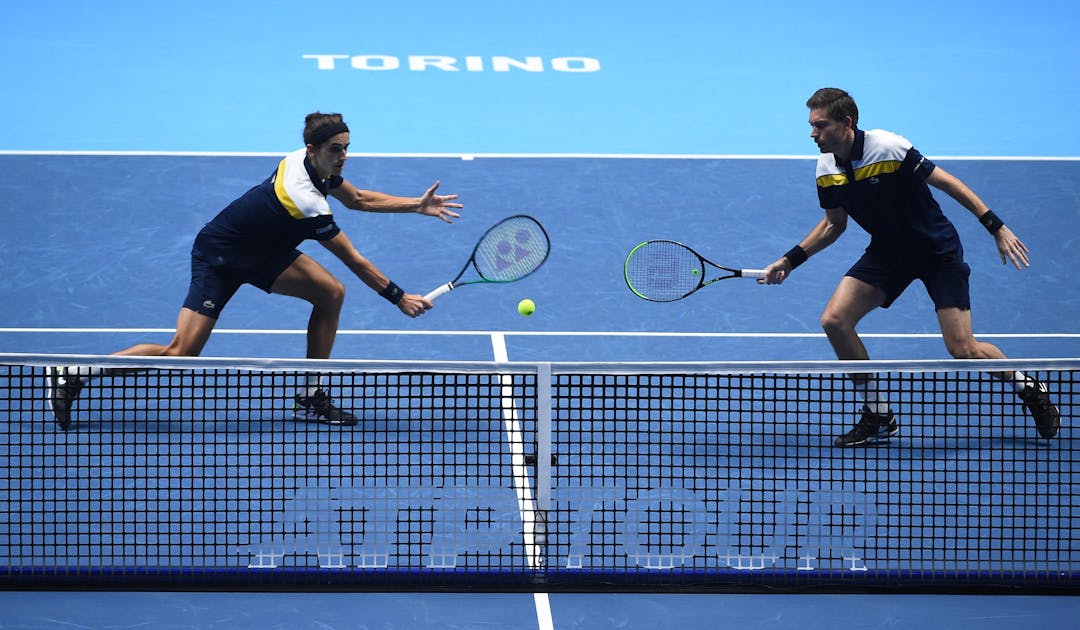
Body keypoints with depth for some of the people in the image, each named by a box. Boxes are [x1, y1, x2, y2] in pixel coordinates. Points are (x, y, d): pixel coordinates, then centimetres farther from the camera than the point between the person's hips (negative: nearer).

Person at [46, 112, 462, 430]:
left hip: (260, 250, 10)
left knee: (330, 293, -1)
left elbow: (358, 199, 15)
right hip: (219, 259, -10)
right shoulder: (307, 203, -31)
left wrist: (417, 205, 10)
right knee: (181, 354, -16)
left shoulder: (309, 162, -5)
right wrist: (399, 298, -15)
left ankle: (311, 399, 7)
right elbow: (355, 262, -24)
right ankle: (73, 375, -6)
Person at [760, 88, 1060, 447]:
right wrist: (791, 260, 3)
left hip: (938, 251, -6)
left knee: (962, 350, -13)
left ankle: (1030, 389, 17)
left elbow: (946, 183, -18)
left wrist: (997, 228, -20)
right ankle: (878, 417, 1)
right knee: (835, 320, -13)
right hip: (887, 252, 6)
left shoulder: (888, 148, -26)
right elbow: (834, 224, 11)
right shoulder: (827, 170, -7)